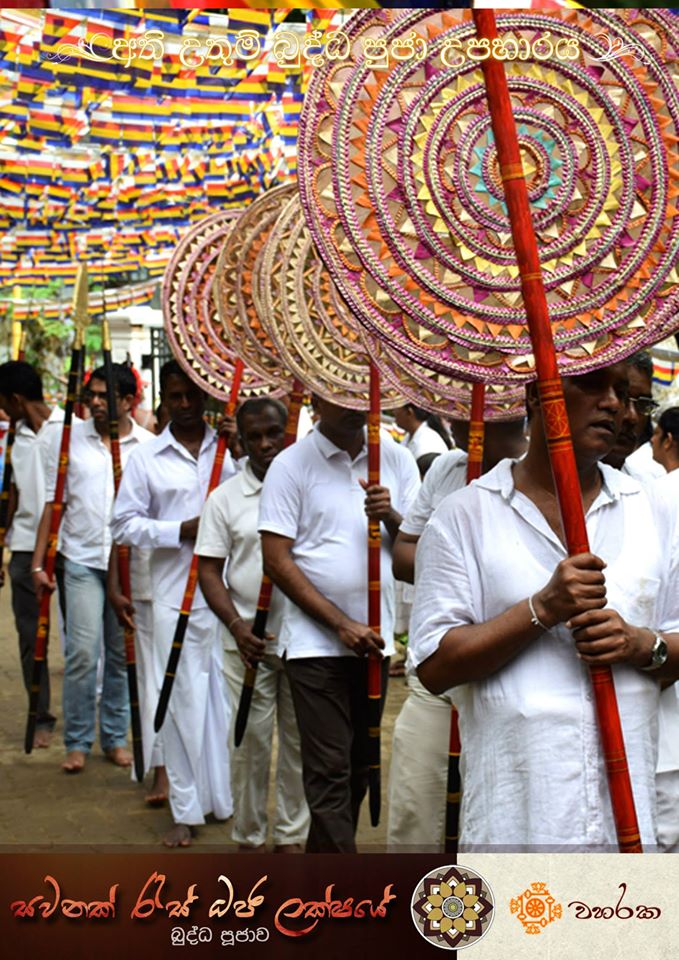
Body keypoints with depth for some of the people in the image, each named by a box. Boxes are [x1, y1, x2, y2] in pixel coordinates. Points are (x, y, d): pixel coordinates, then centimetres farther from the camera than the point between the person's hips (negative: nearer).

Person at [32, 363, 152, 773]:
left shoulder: (148, 446, 1)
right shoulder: (73, 439, 3)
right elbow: (54, 504, 5)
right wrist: (39, 562, 1)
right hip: (82, 560, 0)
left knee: (122, 655, 8)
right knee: (82, 652, -5)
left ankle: (115, 738, 22)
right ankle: (77, 743, 7)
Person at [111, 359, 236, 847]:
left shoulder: (229, 449, 5)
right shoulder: (147, 458, 5)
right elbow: (124, 523, 3)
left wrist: (242, 455, -13)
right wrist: (180, 530, -10)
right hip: (176, 594, 0)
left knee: (229, 695, 7)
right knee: (184, 699, 4)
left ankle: (227, 797, 22)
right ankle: (186, 810, 15)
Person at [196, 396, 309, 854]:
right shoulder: (225, 498, 2)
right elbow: (210, 572, 0)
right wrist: (237, 626, -14)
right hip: (250, 642, -1)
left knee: (299, 739, 10)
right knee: (251, 740, 5)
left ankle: (292, 834, 24)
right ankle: (250, 836, 21)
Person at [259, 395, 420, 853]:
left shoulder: (396, 459, 6)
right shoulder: (292, 464, -5)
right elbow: (277, 559, -8)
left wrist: (391, 516, -16)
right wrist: (341, 624, -13)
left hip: (375, 639, 5)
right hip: (316, 641, -4)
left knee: (359, 766, 13)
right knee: (330, 773, -6)